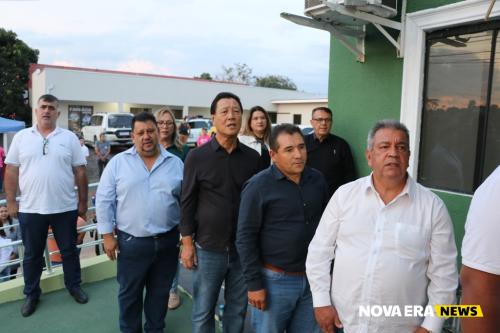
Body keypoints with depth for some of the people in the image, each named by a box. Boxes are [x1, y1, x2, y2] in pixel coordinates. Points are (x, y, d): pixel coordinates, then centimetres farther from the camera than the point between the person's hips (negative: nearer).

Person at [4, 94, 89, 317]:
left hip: (65, 208, 0)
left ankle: (74, 286, 33)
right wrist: (11, 202, 1)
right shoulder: (21, 137, 2)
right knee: (32, 255, 14)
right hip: (30, 209, 1)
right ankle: (31, 294, 32)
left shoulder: (69, 138, 0)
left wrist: (83, 202, 1)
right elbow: (11, 171, 4)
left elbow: (80, 172, 1)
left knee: (69, 250, 13)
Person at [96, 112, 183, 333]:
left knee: (160, 292, 18)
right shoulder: (118, 163, -3)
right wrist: (108, 235, -4)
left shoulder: (176, 163, 1)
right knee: (129, 293, 15)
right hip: (131, 242, -1)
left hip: (167, 241, 2)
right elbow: (104, 200, -1)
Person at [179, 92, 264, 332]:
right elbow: (188, 202, -3)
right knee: (203, 312, 13)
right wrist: (187, 243, -4)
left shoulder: (252, 157, 0)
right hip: (208, 248, -2)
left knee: (237, 309, 17)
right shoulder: (197, 156, -6)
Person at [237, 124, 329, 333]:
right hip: (274, 280, -4)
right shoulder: (258, 186, -12)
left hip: (313, 278, 5)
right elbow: (245, 238, -12)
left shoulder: (317, 180, 3)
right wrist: (254, 284, -13)